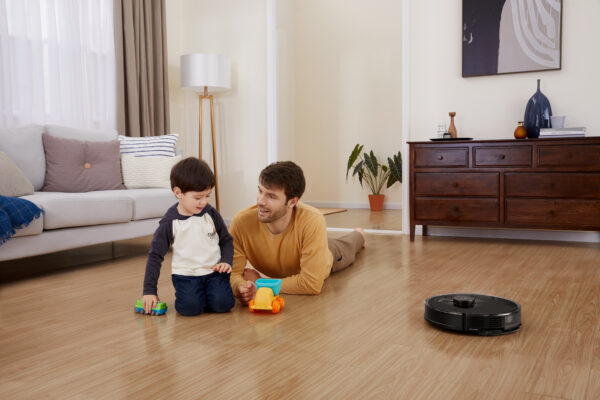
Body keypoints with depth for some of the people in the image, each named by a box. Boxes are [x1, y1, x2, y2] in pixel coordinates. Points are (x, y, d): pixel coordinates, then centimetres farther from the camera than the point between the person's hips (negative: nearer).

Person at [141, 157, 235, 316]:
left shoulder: (211, 214, 0)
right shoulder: (169, 223, -7)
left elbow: (226, 240, 14)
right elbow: (155, 256, -2)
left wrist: (226, 261, -5)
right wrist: (149, 290, -5)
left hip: (214, 271, 2)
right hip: (185, 275, -2)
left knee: (222, 304, -22)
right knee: (190, 307, -26)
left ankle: (206, 292, 11)